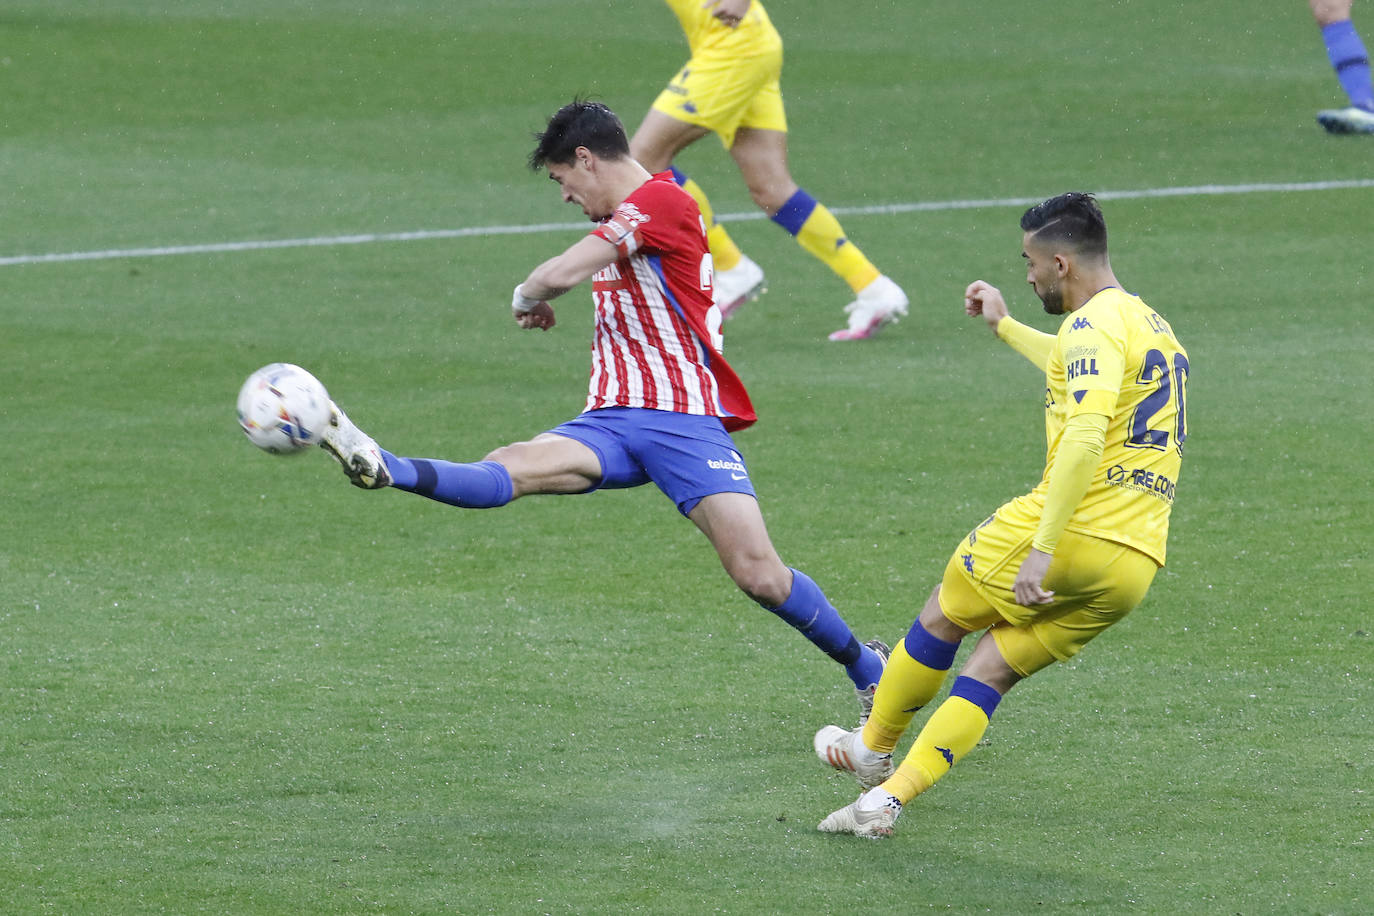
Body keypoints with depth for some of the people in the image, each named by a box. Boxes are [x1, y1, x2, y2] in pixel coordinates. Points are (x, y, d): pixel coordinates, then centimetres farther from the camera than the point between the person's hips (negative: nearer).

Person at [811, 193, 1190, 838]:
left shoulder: (1095, 324, -9)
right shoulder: (1152, 326, 21)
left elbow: (1084, 438, -24)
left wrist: (1042, 548, -27)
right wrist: (1004, 326, 57)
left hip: (1074, 533, -8)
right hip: (1136, 565, 8)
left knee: (943, 616, 17)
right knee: (990, 672, 12)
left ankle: (873, 748, 34)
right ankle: (888, 797, 3)